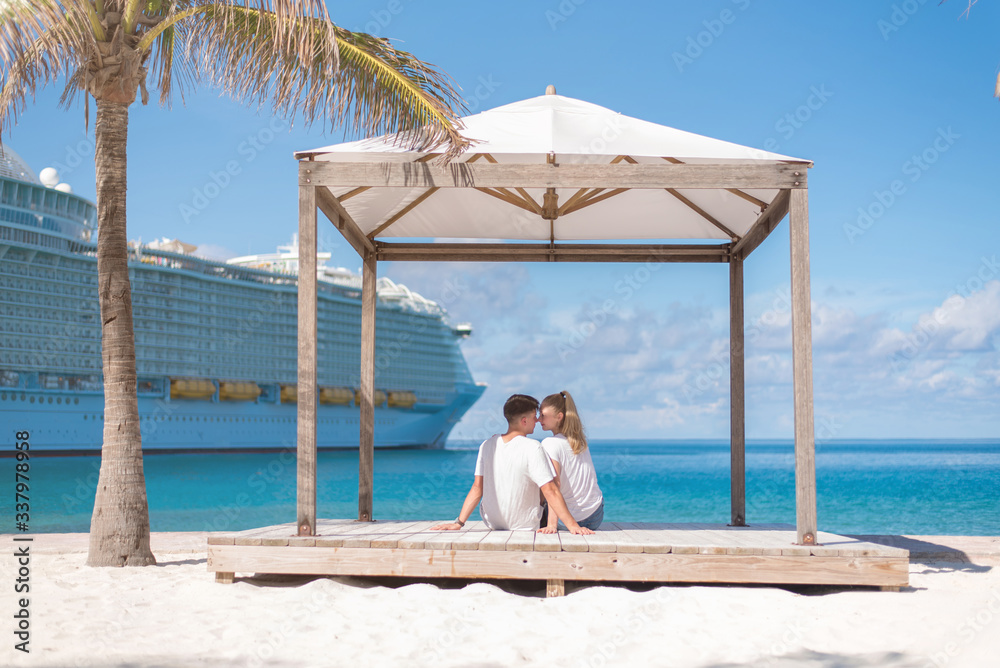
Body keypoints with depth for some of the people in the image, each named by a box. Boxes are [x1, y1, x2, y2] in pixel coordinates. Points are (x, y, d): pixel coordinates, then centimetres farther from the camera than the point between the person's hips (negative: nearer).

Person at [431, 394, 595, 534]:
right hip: (525, 526, -5)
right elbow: (550, 492, -26)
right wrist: (572, 525, -26)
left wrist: (459, 523, -5)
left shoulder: (487, 445, -6)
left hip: (492, 523, 5)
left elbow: (477, 489, -8)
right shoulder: (533, 448, -22)